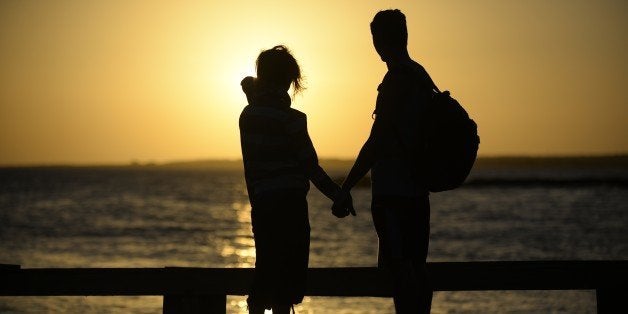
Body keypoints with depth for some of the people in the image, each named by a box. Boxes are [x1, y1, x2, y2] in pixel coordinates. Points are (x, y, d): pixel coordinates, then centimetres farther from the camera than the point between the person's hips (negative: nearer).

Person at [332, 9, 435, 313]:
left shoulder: (396, 80, -14)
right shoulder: (423, 78, 12)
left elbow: (377, 142, -18)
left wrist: (345, 188, -15)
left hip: (391, 191, -9)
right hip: (418, 191, 9)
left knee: (399, 269, -9)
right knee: (415, 269, 13)